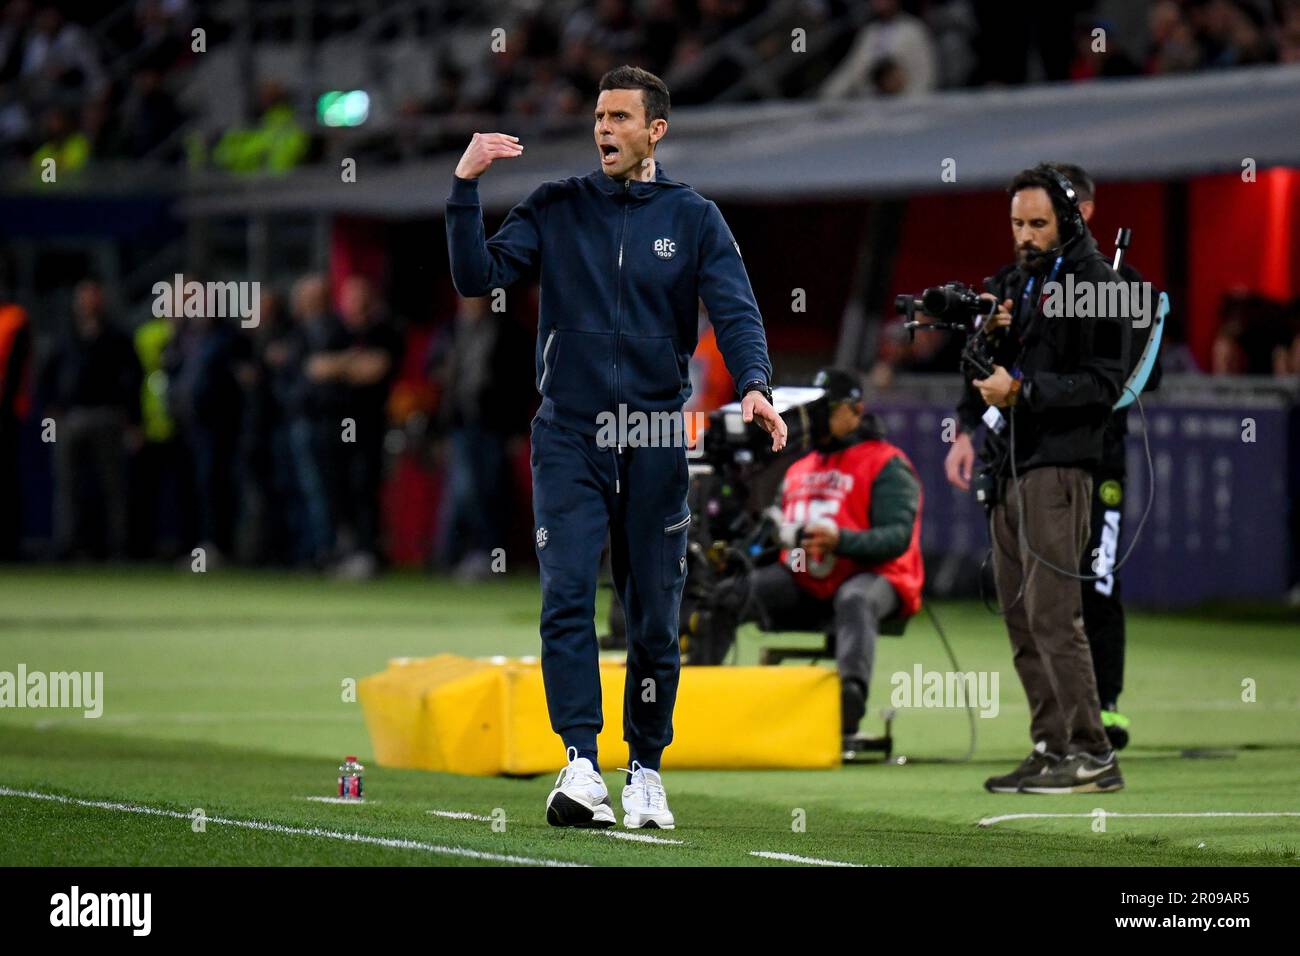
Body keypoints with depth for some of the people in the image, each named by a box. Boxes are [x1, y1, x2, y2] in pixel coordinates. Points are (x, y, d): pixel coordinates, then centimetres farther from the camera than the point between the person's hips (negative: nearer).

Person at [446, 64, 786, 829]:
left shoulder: (693, 218, 6)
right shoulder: (556, 209, 8)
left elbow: (735, 309, -5)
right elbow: (478, 276, 0)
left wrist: (754, 385, -23)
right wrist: (466, 189, -12)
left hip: (656, 439, 1)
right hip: (569, 434, 0)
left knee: (655, 615, 5)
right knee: (567, 595, -16)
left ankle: (647, 771, 17)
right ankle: (582, 765, -22)